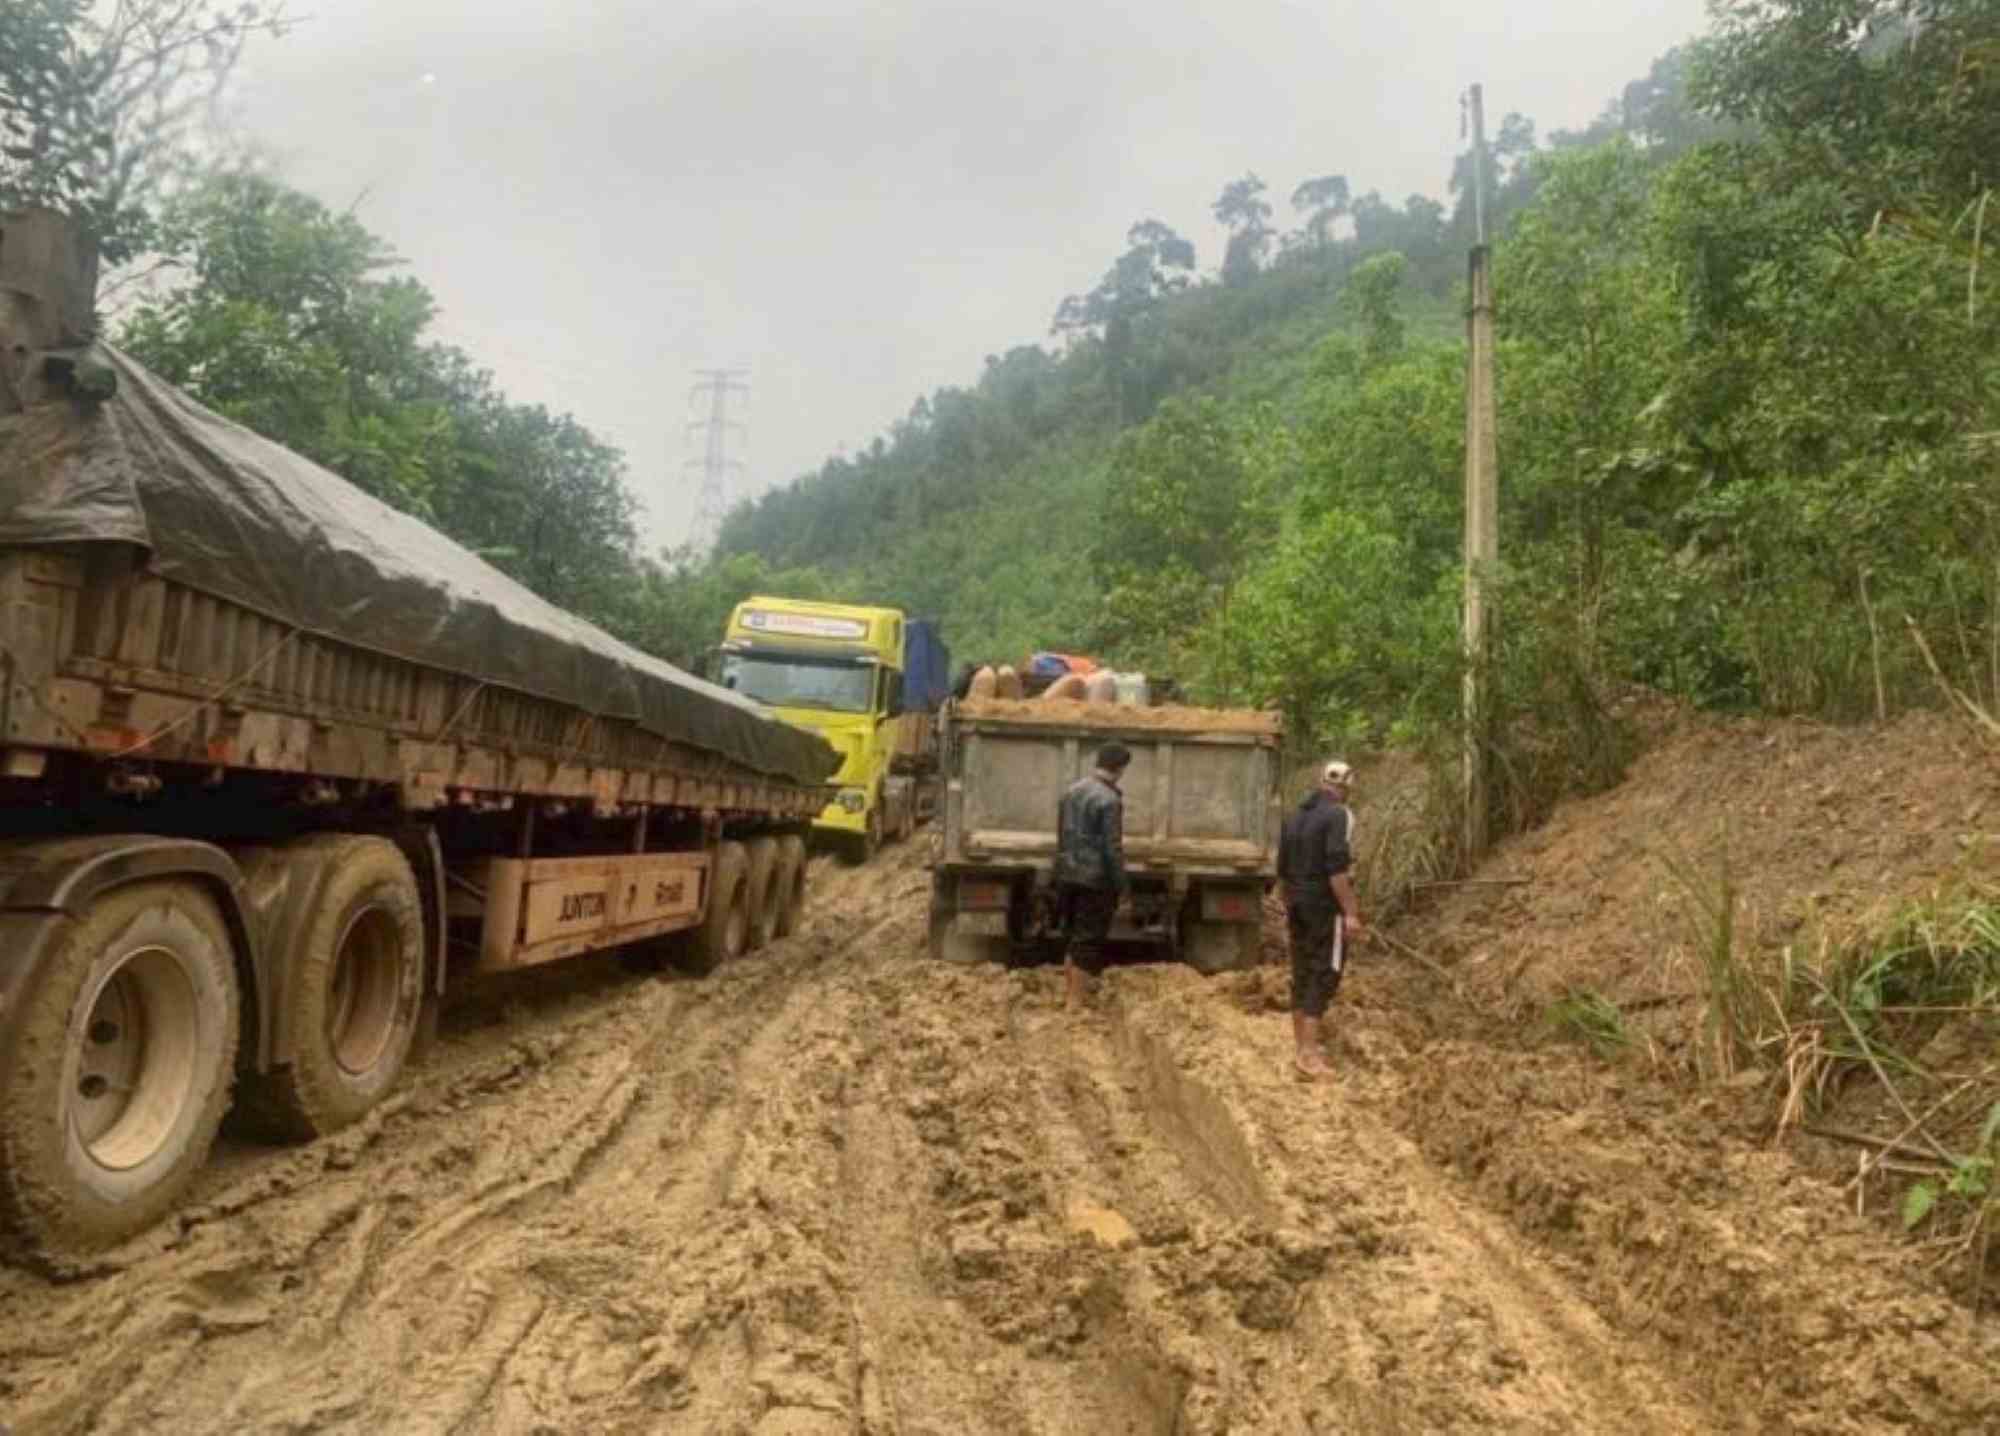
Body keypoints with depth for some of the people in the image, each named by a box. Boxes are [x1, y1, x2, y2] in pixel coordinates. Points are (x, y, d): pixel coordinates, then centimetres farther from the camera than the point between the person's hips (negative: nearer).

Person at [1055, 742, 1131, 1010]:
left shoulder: (1072, 791, 7)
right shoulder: (1109, 800, -18)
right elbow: (1113, 848, -18)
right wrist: (1121, 887, -9)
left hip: (1068, 875, 7)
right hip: (1096, 879, -7)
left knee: (1072, 935, 18)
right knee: (1087, 940, 2)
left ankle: (1067, 991, 25)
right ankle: (1074, 1001, 6)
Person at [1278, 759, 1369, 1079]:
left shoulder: (1295, 816, 12)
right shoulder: (1339, 815, -12)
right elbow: (1338, 869, -21)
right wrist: (1351, 912, -20)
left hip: (1297, 906, 8)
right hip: (1327, 908, -8)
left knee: (1302, 973, 13)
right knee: (1324, 975, -5)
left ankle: (1302, 1044, 20)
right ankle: (1308, 1052, -9)